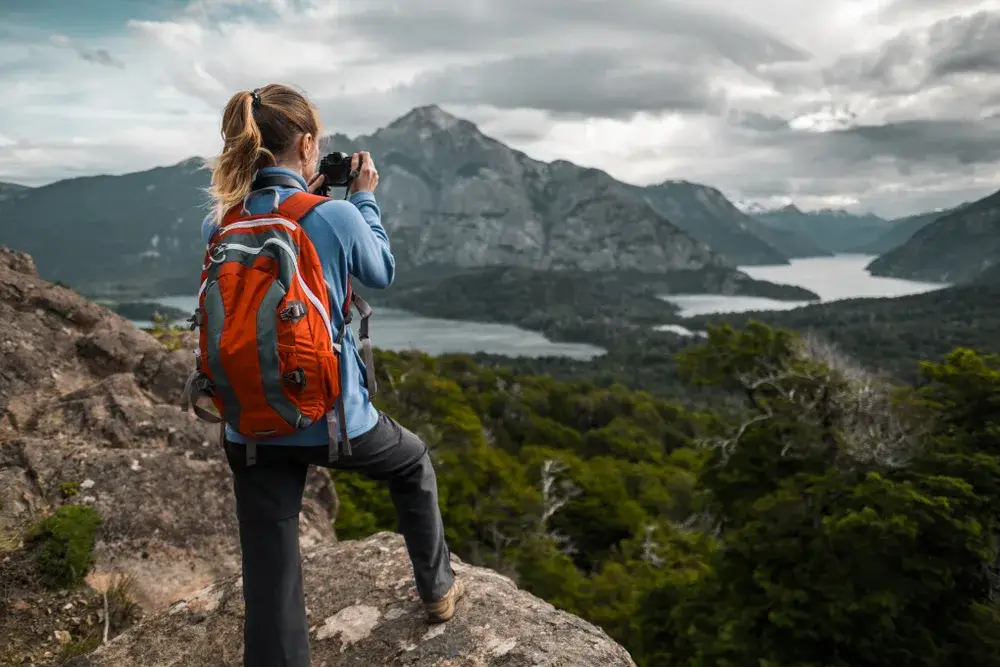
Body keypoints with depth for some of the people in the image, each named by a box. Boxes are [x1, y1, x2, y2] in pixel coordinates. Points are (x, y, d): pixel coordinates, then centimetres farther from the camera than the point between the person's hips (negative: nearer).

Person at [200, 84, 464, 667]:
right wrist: (366, 198, 13)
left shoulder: (219, 223, -1)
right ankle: (438, 589, 44)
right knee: (412, 461, 29)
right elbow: (382, 273, 5)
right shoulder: (335, 215, -13)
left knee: (270, 583, 9)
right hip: (332, 418, -3)